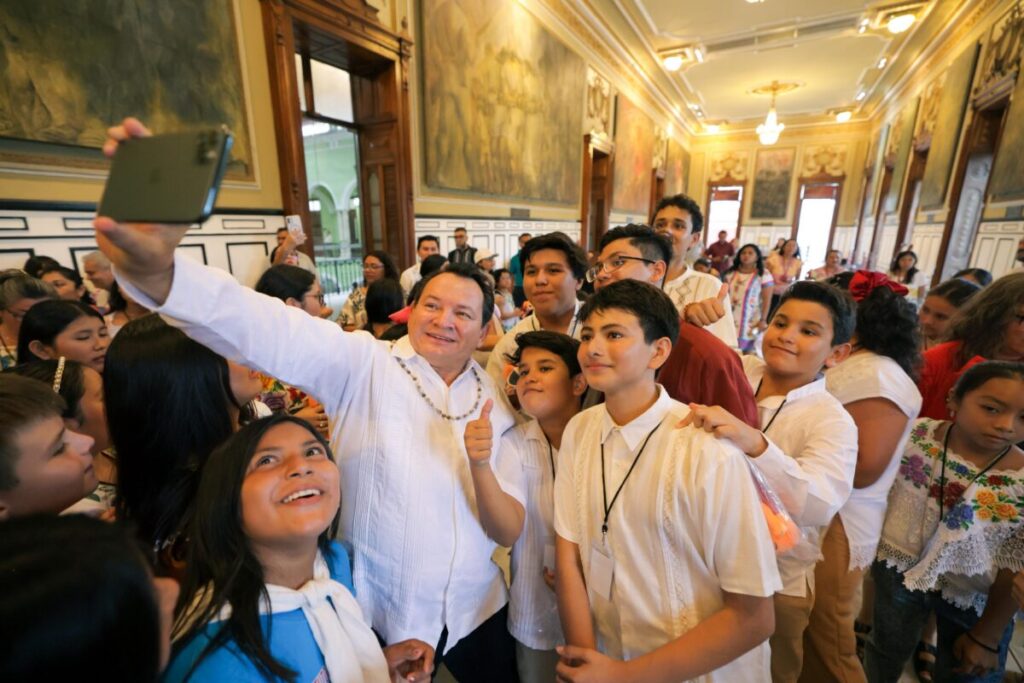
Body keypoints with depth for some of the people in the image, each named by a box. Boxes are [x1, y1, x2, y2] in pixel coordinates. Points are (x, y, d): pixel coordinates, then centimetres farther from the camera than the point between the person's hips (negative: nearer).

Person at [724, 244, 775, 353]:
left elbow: (767, 300, -7)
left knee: (748, 351, 0)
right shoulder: (731, 273, 7)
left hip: (750, 321, -4)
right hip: (729, 318, 4)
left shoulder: (764, 275, -6)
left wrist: (763, 320, -11)